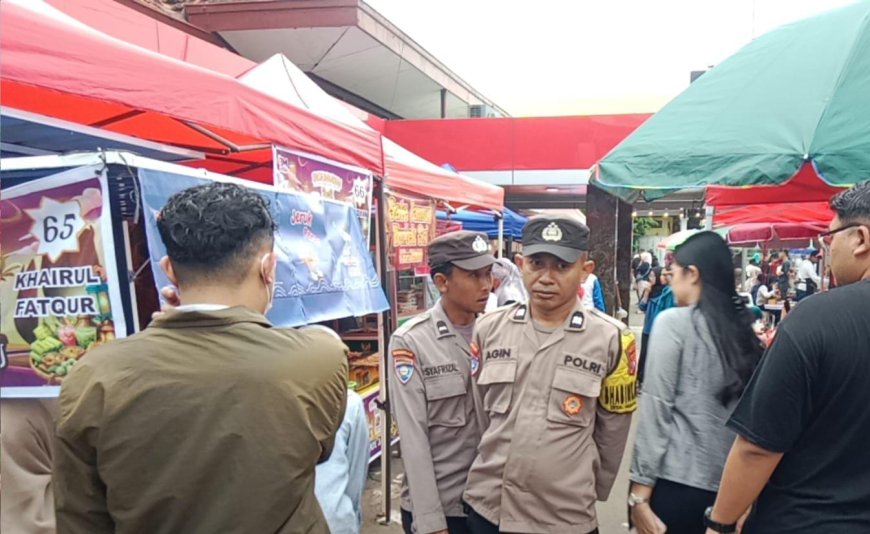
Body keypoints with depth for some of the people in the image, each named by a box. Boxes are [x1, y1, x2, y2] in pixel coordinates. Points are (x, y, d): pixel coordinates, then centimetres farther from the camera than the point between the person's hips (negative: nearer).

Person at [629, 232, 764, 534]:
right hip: (730, 485, 6)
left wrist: (640, 492, -9)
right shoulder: (743, 327, 7)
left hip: (677, 480, -5)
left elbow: (657, 409, -12)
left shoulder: (674, 322, -9)